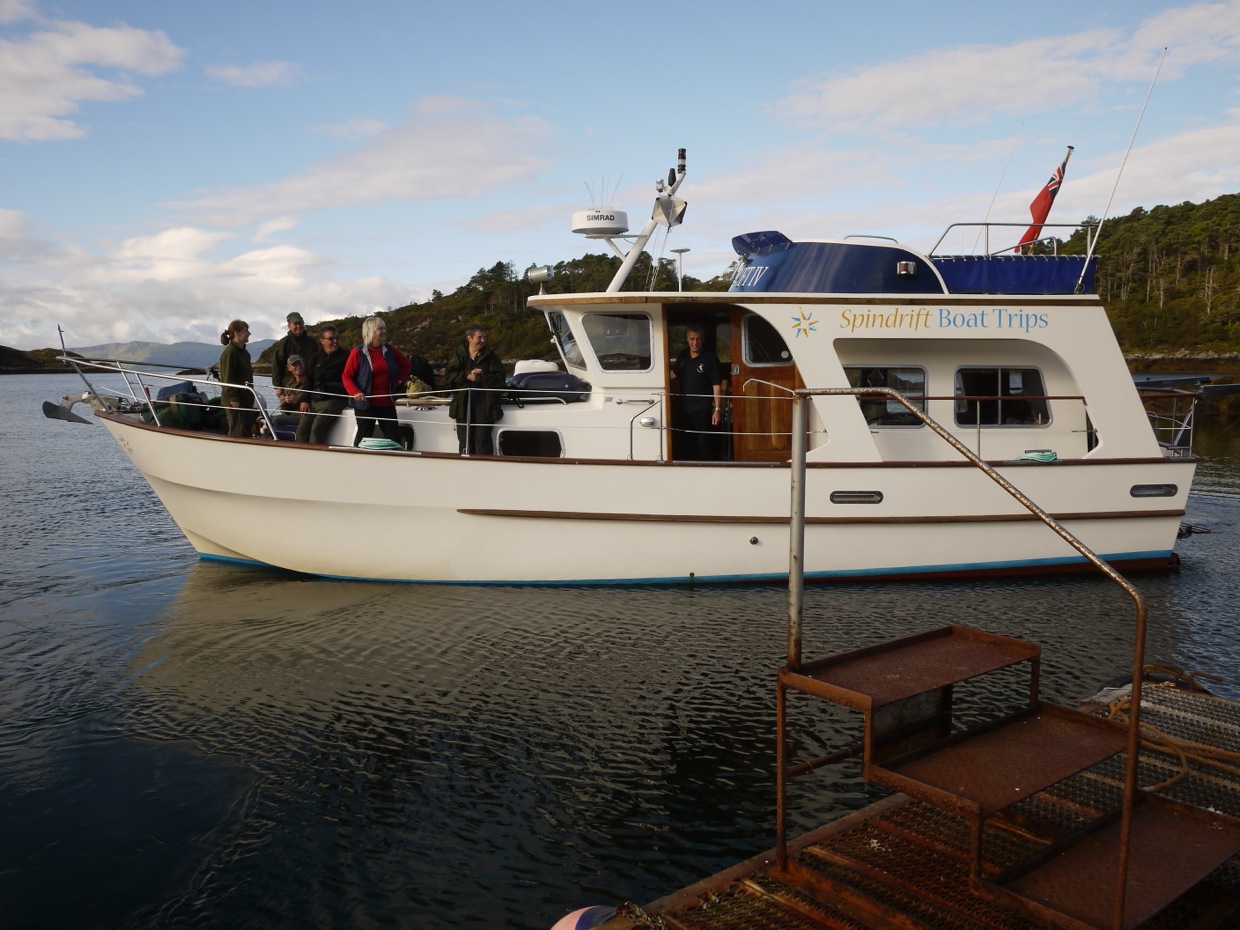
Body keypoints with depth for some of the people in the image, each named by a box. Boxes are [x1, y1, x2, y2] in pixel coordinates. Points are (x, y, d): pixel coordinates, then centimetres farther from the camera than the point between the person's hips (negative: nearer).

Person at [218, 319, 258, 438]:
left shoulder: (244, 351, 15)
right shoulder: (230, 352, -14)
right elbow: (227, 378, -18)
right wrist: (233, 398, -21)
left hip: (246, 400, 9)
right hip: (235, 401, -9)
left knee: (246, 431, 11)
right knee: (237, 433, -7)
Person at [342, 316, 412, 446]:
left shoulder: (390, 351, 5)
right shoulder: (358, 352, -7)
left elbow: (405, 365, 22)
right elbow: (346, 376, -5)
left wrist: (398, 381, 11)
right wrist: (355, 392, -18)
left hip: (387, 403, 4)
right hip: (366, 404, -4)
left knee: (395, 439, 2)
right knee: (363, 439, 2)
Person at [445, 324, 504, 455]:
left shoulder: (490, 357, 5)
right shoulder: (458, 356, 10)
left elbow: (499, 379, -5)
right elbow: (448, 376, 1)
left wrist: (478, 377, -11)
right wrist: (467, 375, -11)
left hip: (484, 403, -2)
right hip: (463, 403, 2)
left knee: (482, 439, -7)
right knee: (465, 441, 6)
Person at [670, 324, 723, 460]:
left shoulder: (710, 357, -10)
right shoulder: (682, 355, 7)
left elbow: (717, 386, -12)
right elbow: (674, 374, 19)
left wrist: (718, 409, -16)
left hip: (703, 411, -6)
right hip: (683, 408, 6)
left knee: (704, 446, -5)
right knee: (685, 446, 14)